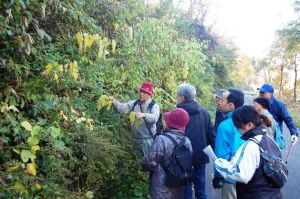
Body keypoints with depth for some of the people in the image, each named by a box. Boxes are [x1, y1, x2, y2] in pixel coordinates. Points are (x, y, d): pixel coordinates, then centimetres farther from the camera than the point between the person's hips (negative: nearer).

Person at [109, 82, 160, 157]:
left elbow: (154, 118, -28)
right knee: (139, 157, 19)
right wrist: (114, 102, -25)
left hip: (147, 139, -5)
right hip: (136, 137, 5)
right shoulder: (134, 103, 4)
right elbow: (123, 108, -7)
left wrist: (143, 115, -45)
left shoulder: (154, 106, -10)